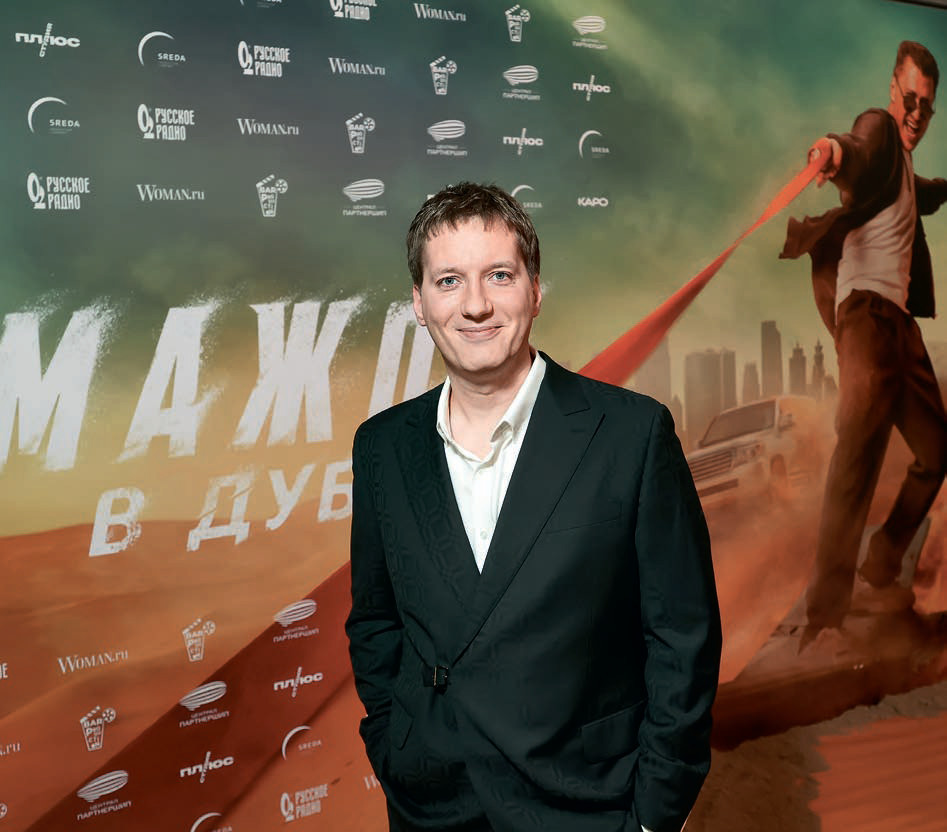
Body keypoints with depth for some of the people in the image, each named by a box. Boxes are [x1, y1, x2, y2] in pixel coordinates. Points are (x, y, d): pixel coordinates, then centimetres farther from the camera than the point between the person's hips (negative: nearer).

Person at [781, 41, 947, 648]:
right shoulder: (878, 127, -1)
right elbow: (861, 153, -28)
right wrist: (837, 150, -48)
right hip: (867, 308, -10)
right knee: (860, 449, -23)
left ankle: (878, 577, 23)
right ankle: (826, 615, -25)